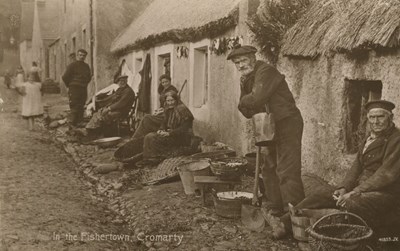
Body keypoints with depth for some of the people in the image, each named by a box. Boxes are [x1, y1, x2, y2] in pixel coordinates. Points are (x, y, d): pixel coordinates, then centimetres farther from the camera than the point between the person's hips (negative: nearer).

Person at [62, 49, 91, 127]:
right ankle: (73, 124, -5)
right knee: (74, 107, -7)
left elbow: (89, 77, 28)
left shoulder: (86, 66, 14)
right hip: (74, 89, -6)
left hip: (83, 89, 6)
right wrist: (69, 85, 2)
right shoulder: (72, 65, -4)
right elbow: (65, 77, -5)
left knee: (81, 107, 7)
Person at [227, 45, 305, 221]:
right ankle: (274, 208, 30)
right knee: (269, 168, 17)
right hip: (271, 127, 10)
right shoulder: (247, 78, 12)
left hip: (287, 124, -10)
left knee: (287, 171, -12)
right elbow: (247, 112, 4)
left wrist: (244, 101, -6)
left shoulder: (265, 71, -15)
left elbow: (257, 100, -28)